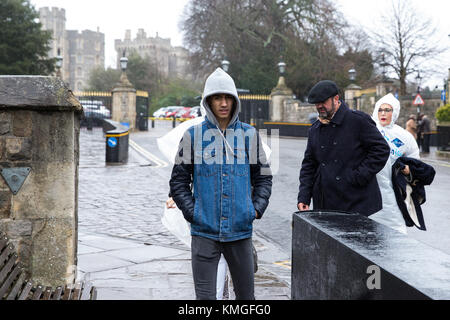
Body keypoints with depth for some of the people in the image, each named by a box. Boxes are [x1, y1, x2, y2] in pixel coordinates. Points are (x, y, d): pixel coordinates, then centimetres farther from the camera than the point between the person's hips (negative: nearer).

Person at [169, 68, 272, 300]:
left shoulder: (249, 135, 6)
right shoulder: (194, 135, 1)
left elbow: (263, 177, 12)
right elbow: (179, 181, 5)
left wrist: (256, 209, 0)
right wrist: (192, 212, -4)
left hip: (240, 230, 2)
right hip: (204, 231, -1)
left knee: (246, 294, 12)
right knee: (205, 296, 0)